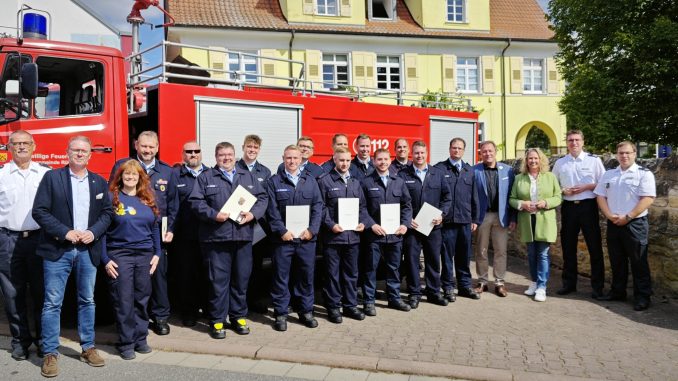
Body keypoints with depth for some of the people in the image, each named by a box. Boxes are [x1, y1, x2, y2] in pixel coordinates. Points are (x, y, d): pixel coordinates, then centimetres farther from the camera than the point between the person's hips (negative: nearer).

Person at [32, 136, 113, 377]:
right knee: (52, 303, 1)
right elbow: (40, 211, -7)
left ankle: (88, 348, 22)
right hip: (57, 250, -3)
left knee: (87, 301, 11)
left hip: (88, 251, 3)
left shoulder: (100, 182, 9)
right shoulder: (52, 177, -1)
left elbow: (107, 212, 8)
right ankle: (50, 353, 10)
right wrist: (65, 232, -16)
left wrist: (93, 232, -9)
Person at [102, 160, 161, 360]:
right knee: (123, 301, 1)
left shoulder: (148, 199, 11)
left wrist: (157, 253, 7)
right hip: (119, 256, -3)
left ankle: (140, 339, 20)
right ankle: (126, 343, 11)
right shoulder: (111, 198, -2)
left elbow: (155, 228, 14)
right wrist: (105, 259, -8)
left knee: (142, 299, 8)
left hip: (145, 255, 4)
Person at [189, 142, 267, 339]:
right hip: (216, 237, -3)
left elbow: (262, 198, 11)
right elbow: (196, 202, -3)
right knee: (218, 280, 0)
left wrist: (253, 213, -7)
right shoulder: (206, 178, 6)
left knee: (241, 279, 10)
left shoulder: (248, 176, 16)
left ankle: (238, 317, 24)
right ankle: (217, 320, 12)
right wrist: (214, 215, -16)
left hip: (243, 236, 3)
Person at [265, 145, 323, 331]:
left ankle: (306, 312, 22)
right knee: (281, 277, 3)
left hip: (307, 237, 2)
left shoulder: (310, 180, 10)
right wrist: (282, 231, -12)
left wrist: (312, 229, -6)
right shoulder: (274, 181, 4)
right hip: (283, 238, -2)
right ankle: (280, 314, 13)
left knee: (306, 276, 9)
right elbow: (272, 210, -3)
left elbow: (318, 206, 5)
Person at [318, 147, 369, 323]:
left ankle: (350, 305, 24)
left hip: (352, 235, 5)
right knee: (333, 273, 4)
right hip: (333, 235, -5)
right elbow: (321, 207, -7)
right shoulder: (325, 181, -3)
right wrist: (331, 225, -16)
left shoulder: (355, 183, 14)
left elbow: (362, 206, 16)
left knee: (351, 273, 12)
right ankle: (333, 307, 15)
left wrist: (362, 222, 0)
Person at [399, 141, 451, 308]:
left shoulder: (438, 174, 8)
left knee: (434, 259, 10)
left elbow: (447, 196, 9)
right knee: (412, 260, 3)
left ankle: (434, 292, 23)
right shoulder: (403, 175, 0)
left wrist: (441, 214, -4)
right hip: (411, 225, -2)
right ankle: (414, 293, 15)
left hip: (433, 225, 2)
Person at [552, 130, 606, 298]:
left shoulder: (594, 160, 1)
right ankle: (569, 283, 23)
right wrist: (563, 191, -5)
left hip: (588, 206, -3)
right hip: (568, 207, 3)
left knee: (594, 246, 2)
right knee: (568, 246, 10)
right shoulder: (560, 163, 8)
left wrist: (586, 187, -13)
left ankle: (598, 286, 13)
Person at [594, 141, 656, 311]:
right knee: (616, 261, 13)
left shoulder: (644, 174, -3)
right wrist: (609, 215, -6)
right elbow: (601, 196, 10)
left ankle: (642, 296, 9)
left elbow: (647, 199, -12)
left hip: (635, 223, -5)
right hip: (613, 224, 5)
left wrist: (627, 217, -16)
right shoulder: (609, 174, 12)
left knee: (638, 262, 0)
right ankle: (617, 292, 24)